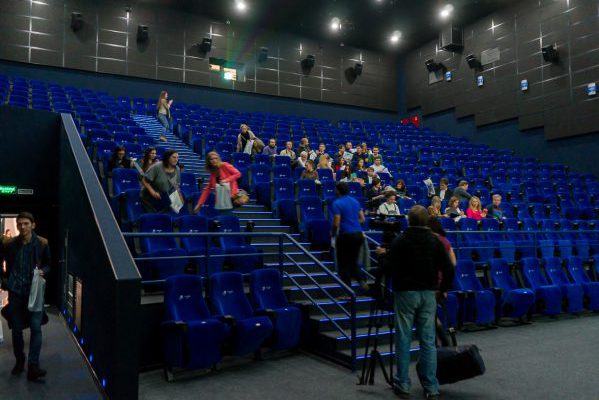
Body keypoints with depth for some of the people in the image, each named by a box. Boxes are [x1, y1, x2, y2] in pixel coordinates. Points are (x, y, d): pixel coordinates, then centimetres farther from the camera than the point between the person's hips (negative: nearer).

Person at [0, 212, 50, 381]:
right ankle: (19, 362, 29)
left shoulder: (42, 243, -4)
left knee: (36, 328, -8)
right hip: (15, 291, 1)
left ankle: (33, 366, -6)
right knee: (17, 329, 10)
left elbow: (48, 264, 9)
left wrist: (43, 271, -11)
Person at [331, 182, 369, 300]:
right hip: (358, 234, 6)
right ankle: (361, 281, 1)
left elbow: (336, 223, -15)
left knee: (343, 265, 6)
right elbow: (362, 219, 12)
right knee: (353, 262, 21)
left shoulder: (337, 203, -11)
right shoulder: (355, 201, 9)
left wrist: (333, 233, 2)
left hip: (346, 236, -6)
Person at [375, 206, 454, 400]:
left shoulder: (400, 241, -7)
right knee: (428, 341, 7)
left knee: (403, 340, 4)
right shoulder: (435, 241, 3)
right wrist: (443, 288, 15)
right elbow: (448, 268, 1)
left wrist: (384, 255, 8)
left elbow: (389, 269, -10)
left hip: (405, 293, -3)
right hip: (428, 294, 3)